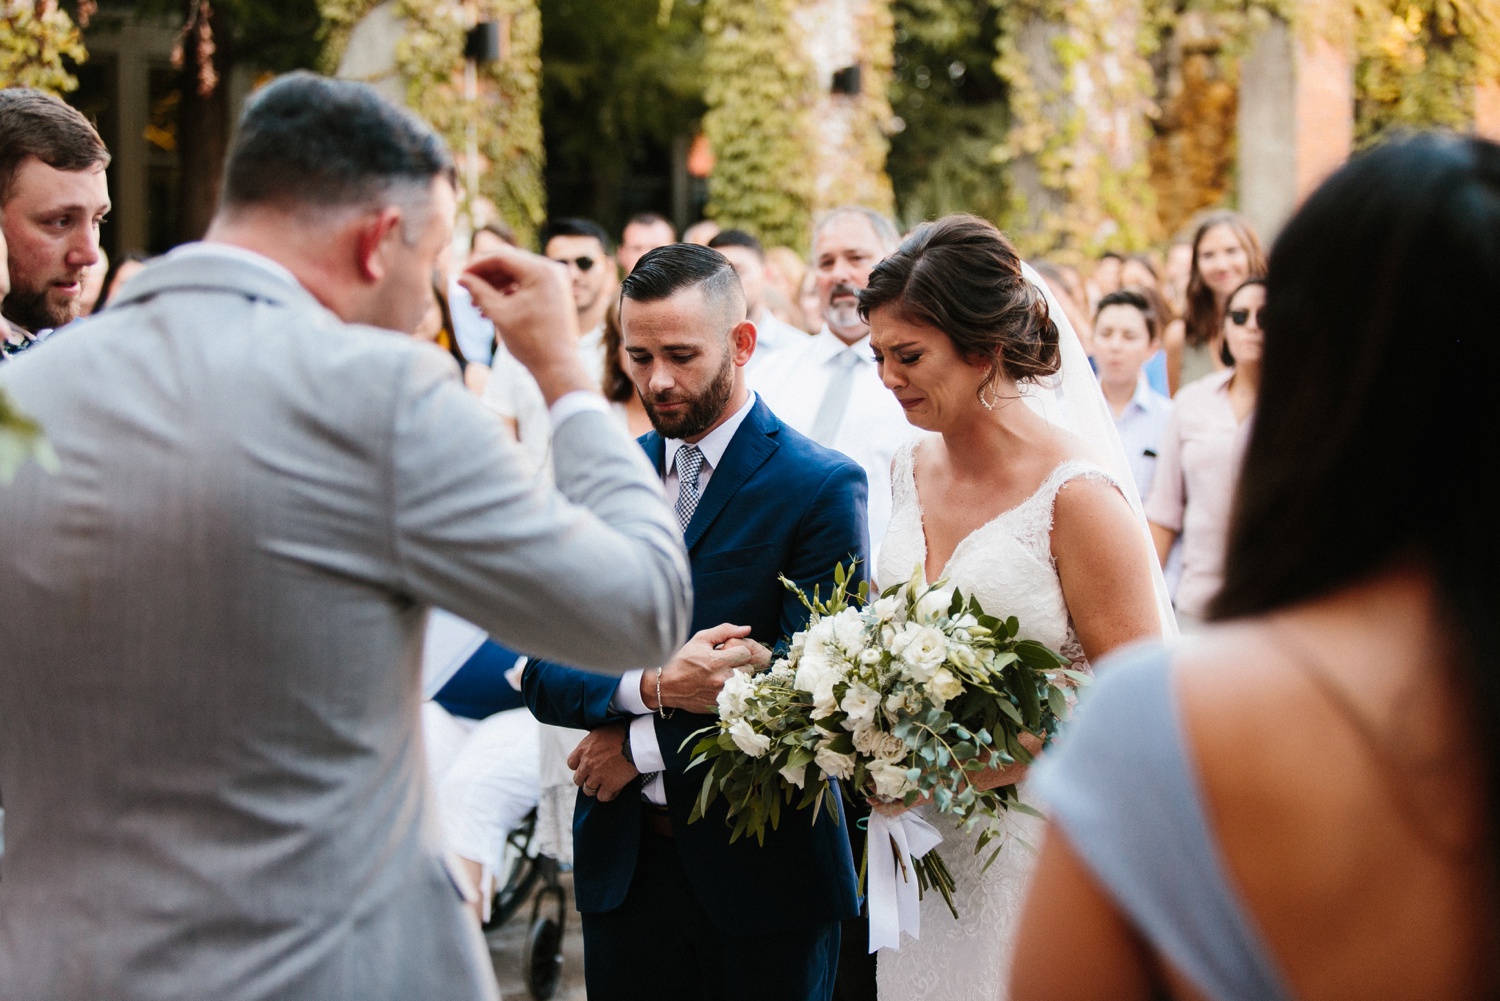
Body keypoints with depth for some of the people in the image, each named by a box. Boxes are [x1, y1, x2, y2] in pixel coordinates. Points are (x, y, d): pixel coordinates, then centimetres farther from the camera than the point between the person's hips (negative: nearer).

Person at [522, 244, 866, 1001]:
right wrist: (649, 688, -19)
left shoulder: (822, 487, -8)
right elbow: (542, 677, 1)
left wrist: (647, 744, -10)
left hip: (763, 876, -4)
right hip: (622, 869, 4)